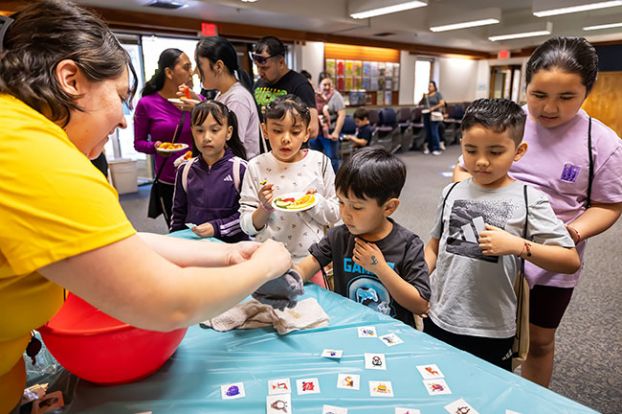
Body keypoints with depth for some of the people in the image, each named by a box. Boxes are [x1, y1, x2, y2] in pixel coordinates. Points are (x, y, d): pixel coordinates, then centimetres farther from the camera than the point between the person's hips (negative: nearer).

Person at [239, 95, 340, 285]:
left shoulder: (320, 162, -4)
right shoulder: (256, 167, -6)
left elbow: (335, 215, 0)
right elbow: (247, 226, -4)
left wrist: (316, 202, -18)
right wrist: (264, 208, -22)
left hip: (311, 258, 1)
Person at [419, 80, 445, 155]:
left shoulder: (437, 94, 1)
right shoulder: (426, 95, 13)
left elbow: (442, 103, -8)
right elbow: (420, 104, 13)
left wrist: (433, 108, -17)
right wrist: (423, 98, -4)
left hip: (434, 115, -5)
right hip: (426, 115, 5)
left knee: (434, 132, -8)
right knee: (428, 133, 6)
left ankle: (437, 149, -3)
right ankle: (428, 148, 15)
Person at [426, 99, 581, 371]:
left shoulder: (528, 200, -10)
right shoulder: (452, 193, 0)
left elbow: (571, 261, -10)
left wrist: (518, 246, -24)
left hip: (492, 331, -3)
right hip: (438, 320, 4)